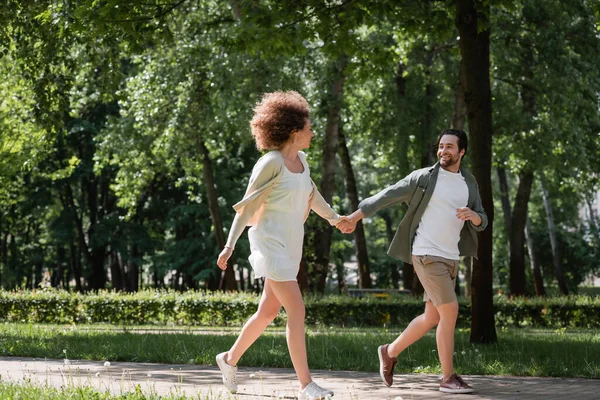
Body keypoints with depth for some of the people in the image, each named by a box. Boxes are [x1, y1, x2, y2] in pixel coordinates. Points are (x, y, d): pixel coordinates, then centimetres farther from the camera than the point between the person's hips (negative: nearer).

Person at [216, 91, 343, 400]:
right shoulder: (271, 162, -15)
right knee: (297, 311, -15)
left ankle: (230, 359, 35)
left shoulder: (300, 160, 10)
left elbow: (310, 195, 29)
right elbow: (248, 205, -12)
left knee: (269, 311, 16)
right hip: (271, 243, -9)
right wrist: (230, 245, -15)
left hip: (290, 246, 9)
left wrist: (334, 217, 36)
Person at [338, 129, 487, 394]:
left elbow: (482, 221, 10)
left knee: (432, 317, 11)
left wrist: (473, 216, -14)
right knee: (450, 311, -13)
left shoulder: (469, 183, 12)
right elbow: (387, 196, -1)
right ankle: (448, 378, -6)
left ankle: (391, 352, 31)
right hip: (426, 255, -6)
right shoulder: (423, 177, -4)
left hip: (450, 258, 7)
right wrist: (355, 216, -3)